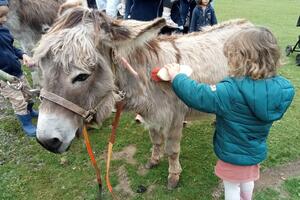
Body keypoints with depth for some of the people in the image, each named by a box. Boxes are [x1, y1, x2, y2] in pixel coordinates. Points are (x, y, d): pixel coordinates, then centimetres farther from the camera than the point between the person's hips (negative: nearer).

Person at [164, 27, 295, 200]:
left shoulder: (232, 91, -37)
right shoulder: (283, 88, -17)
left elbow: (197, 95, -32)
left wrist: (177, 76, -18)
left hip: (233, 153, -6)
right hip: (256, 151, 6)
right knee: (247, 180, 33)